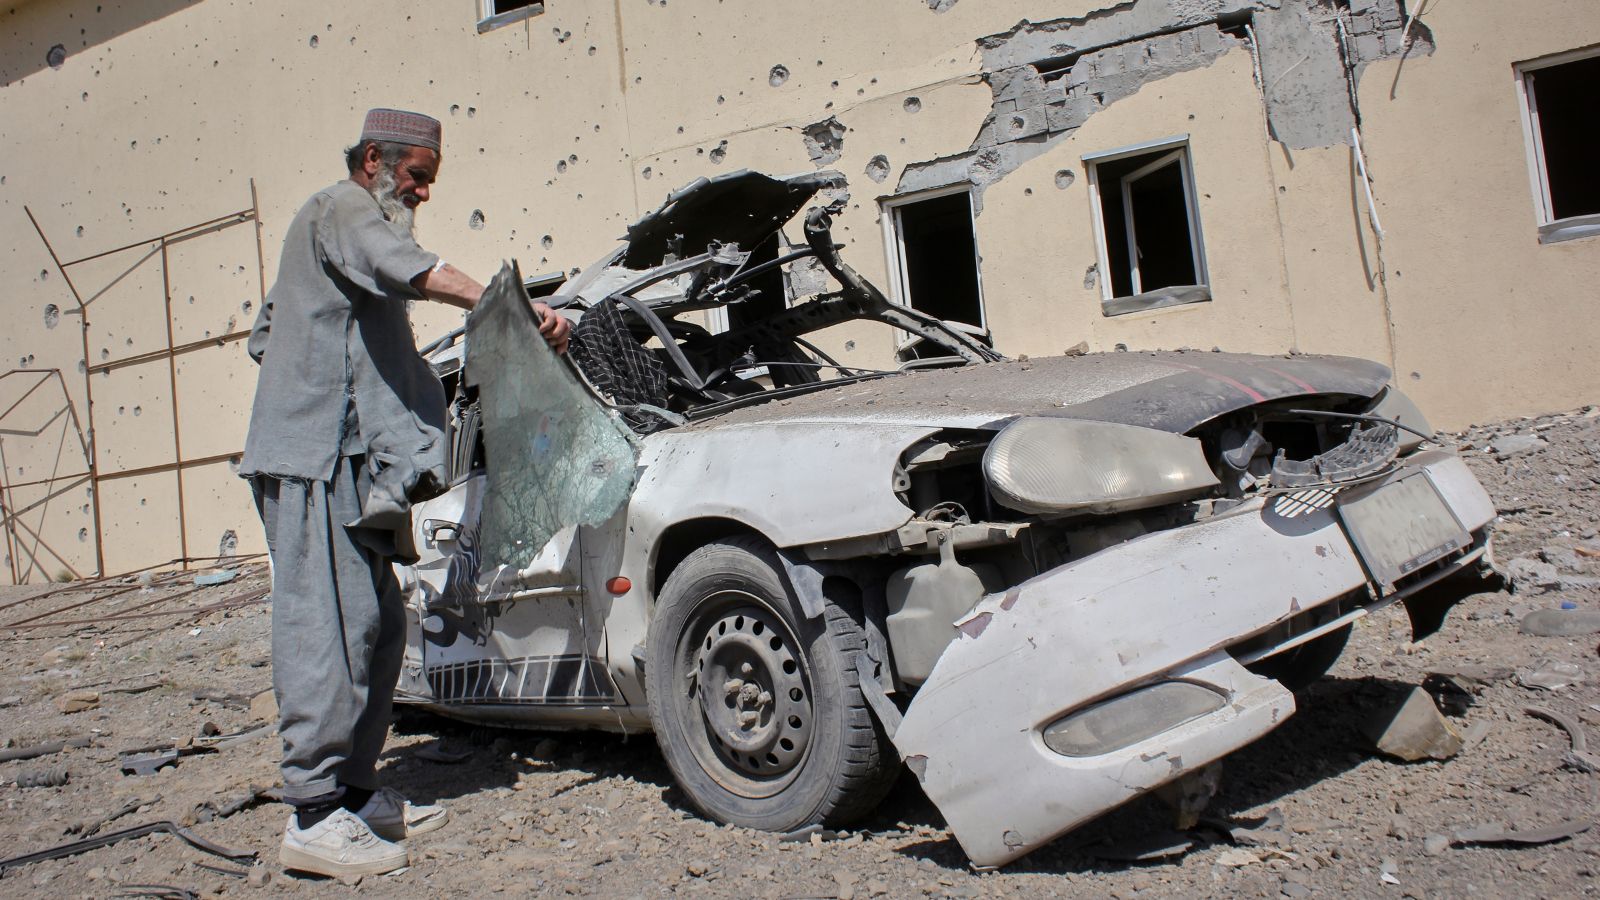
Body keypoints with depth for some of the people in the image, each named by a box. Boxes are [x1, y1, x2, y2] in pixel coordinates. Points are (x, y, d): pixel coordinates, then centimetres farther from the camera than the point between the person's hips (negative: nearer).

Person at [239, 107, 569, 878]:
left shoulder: (356, 224, 29)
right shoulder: (342, 211, -2)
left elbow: (264, 337, 34)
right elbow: (412, 270, -25)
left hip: (346, 462, 10)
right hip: (315, 454, -10)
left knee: (376, 627, 9)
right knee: (328, 627, -12)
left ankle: (356, 791, 16)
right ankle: (314, 816, -9)